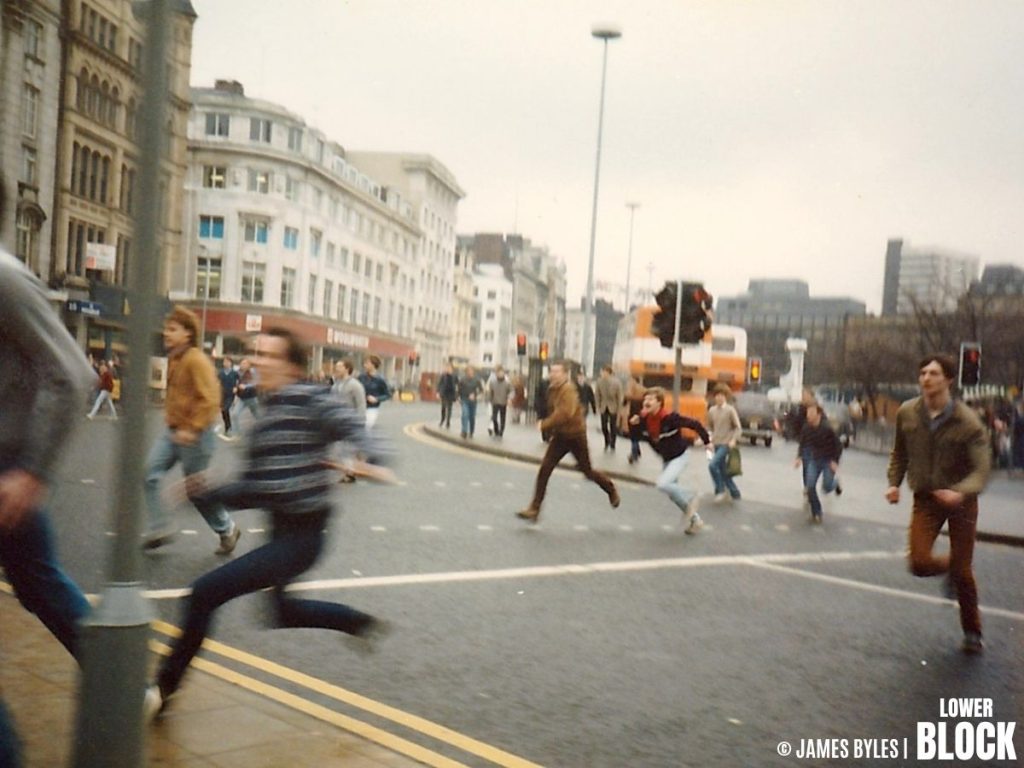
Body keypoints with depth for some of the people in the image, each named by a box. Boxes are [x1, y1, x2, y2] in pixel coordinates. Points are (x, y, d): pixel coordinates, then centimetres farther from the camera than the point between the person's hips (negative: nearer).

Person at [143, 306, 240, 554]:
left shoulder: (197, 360, -19)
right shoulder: (174, 358, 8)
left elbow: (210, 399, -24)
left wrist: (192, 429, -26)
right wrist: (169, 414, 18)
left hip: (193, 435, -8)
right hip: (172, 431, 8)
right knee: (149, 473, -4)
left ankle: (227, 530, 25)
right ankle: (161, 529, 5)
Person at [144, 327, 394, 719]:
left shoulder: (309, 400, -13)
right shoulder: (266, 417, 10)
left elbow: (350, 425, -26)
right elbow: (253, 489, 11)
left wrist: (371, 459, -45)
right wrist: (209, 491, -2)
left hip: (301, 535, -10)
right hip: (283, 529, 10)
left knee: (205, 593, -13)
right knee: (283, 611, 29)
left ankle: (163, 688, 5)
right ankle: (362, 622, 46)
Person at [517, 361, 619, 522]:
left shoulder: (568, 390, -24)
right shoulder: (552, 389, 2)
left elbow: (565, 413, -38)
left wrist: (544, 425, -35)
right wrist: (552, 429, 14)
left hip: (575, 436, -6)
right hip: (560, 436, 6)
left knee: (587, 472, 9)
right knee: (544, 470, -7)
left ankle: (611, 489, 39)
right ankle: (534, 509, -6)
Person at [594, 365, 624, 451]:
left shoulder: (616, 382, -19)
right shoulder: (599, 381, -12)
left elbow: (620, 397, -11)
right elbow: (597, 395, 0)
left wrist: (619, 410, -9)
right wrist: (598, 406, -1)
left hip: (613, 407, -2)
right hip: (603, 407, 2)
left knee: (613, 427, 7)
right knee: (604, 426, 3)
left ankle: (612, 445, 24)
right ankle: (607, 442, 29)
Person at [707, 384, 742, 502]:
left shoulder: (730, 410, -7)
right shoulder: (712, 410, 7)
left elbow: (738, 427, -6)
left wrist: (734, 440, -18)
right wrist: (709, 439, 9)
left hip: (726, 444, -6)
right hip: (716, 444, 6)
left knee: (712, 465, -20)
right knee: (722, 470, 9)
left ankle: (721, 490, -7)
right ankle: (734, 493, 23)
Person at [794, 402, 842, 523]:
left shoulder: (827, 428, -20)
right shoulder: (806, 429, -8)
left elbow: (838, 445, -12)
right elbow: (802, 444, 5)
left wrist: (835, 461, -18)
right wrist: (799, 457, -9)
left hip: (829, 461, -4)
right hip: (814, 460, 4)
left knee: (827, 487, -8)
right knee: (810, 486, -9)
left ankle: (836, 482, 32)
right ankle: (816, 513, 7)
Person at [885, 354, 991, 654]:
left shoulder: (967, 421, -17)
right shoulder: (907, 413, -7)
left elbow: (981, 469, -20)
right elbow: (899, 453, 10)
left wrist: (960, 492, -38)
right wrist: (894, 483, -4)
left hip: (960, 500, -2)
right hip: (925, 498, 2)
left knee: (963, 571, 4)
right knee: (919, 563, -13)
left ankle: (972, 632, 28)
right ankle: (949, 566, 25)